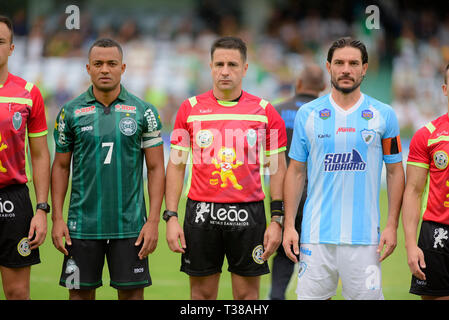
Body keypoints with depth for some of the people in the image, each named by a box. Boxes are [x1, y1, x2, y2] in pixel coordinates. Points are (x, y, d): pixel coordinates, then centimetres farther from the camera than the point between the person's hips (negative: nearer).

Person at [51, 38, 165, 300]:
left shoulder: (143, 112, 2)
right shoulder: (71, 112, 4)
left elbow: (156, 168, 2)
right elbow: (61, 167, 8)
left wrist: (153, 221, -6)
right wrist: (57, 218, 0)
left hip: (130, 225, -1)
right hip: (82, 226, 1)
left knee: (132, 293, 1)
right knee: (80, 293, 3)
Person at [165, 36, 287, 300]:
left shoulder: (265, 112, 3)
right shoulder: (191, 109, 4)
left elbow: (278, 169, 6)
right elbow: (176, 165, 7)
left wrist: (277, 220, -2)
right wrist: (171, 216, -1)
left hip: (248, 213, -1)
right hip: (201, 212, 1)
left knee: (247, 293, 2)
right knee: (202, 293, 5)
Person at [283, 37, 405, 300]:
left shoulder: (383, 115, 4)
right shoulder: (308, 114, 6)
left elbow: (395, 171, 7)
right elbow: (296, 172, 9)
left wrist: (392, 226, 0)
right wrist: (289, 225, 3)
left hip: (364, 236, -1)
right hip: (316, 235, 1)